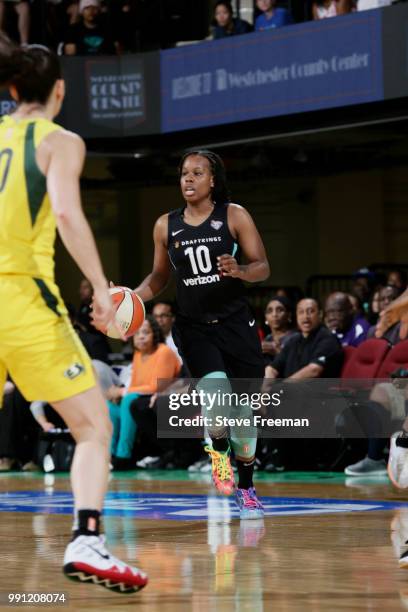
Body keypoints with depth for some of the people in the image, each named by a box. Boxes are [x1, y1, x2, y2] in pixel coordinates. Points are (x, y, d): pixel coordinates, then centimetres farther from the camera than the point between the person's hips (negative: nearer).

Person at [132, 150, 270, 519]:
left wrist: (240, 271, -26)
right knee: (215, 391, -24)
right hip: (194, 327, 1)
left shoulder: (234, 216, -3)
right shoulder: (166, 226, 4)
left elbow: (263, 267, -5)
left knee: (243, 410, 4)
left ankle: (247, 489, 22)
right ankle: (218, 451, 6)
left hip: (236, 324, -1)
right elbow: (160, 277, 16)